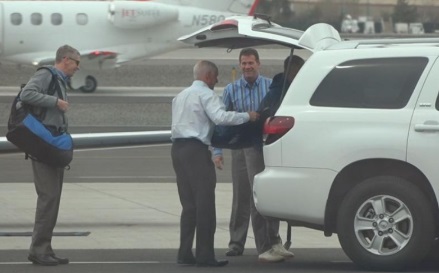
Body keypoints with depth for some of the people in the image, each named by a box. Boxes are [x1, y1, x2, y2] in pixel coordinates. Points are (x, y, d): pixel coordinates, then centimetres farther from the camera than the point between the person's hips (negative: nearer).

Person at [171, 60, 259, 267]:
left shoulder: (181, 96, 22)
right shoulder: (206, 94, -6)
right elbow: (220, 117, -21)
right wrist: (247, 116, -15)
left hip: (178, 148, 9)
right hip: (196, 149, -9)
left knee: (188, 204, 12)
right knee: (205, 204, -7)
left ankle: (185, 254, 8)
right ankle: (204, 255, -9)